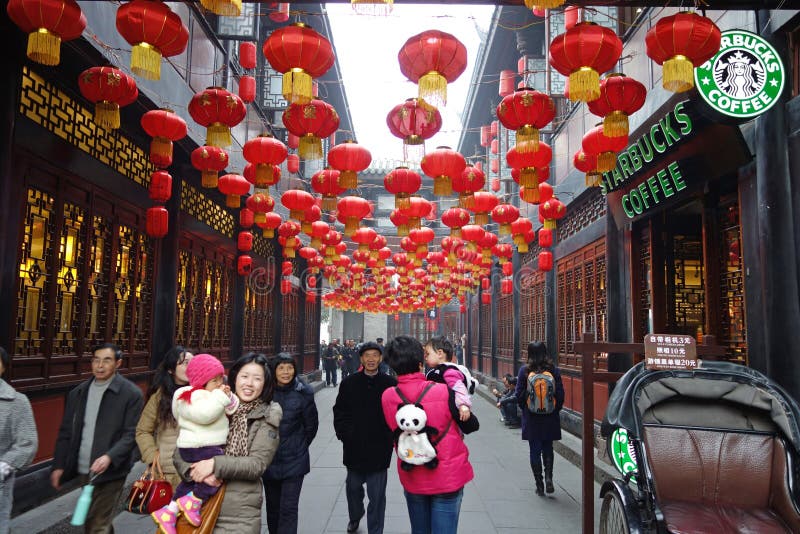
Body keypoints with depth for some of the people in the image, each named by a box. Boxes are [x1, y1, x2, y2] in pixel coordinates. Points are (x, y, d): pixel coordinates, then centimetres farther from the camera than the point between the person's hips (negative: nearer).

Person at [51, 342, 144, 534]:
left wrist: (110, 457, -25)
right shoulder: (78, 393, 9)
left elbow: (132, 434, -12)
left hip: (110, 471, -6)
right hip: (83, 470, 6)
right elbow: (66, 432, 12)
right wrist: (59, 465, 8)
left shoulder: (131, 393, -9)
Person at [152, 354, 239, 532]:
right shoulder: (194, 396, -17)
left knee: (193, 480, 22)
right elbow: (204, 414, -35)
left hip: (209, 445, 11)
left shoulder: (211, 394, 15)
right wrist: (220, 396, -28)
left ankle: (169, 511, 34)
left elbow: (233, 410, 15)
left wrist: (229, 397, -4)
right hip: (198, 446, -11)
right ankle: (193, 502, -5)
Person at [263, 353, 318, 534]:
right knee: (272, 506, 17)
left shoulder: (303, 393, -9)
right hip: (269, 460, 2)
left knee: (288, 508, -4)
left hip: (294, 460, -2)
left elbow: (311, 424, 2)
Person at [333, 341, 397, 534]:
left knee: (377, 494, 3)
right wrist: (344, 434, -3)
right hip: (354, 446, 3)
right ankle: (355, 516, 50)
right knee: (353, 486, 22)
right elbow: (339, 411, 5)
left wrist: (390, 437, -7)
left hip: (379, 449, -3)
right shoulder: (349, 383, 0)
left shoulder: (390, 384, -7)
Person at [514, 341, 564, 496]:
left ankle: (539, 485, 12)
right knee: (548, 448, 18)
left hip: (531, 418, -1)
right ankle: (548, 477, 0)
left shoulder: (524, 371, -9)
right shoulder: (554, 370, -6)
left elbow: (518, 395, -6)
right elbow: (560, 395, -3)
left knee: (535, 450, 9)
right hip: (550, 418, 1)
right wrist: (555, 410, 12)